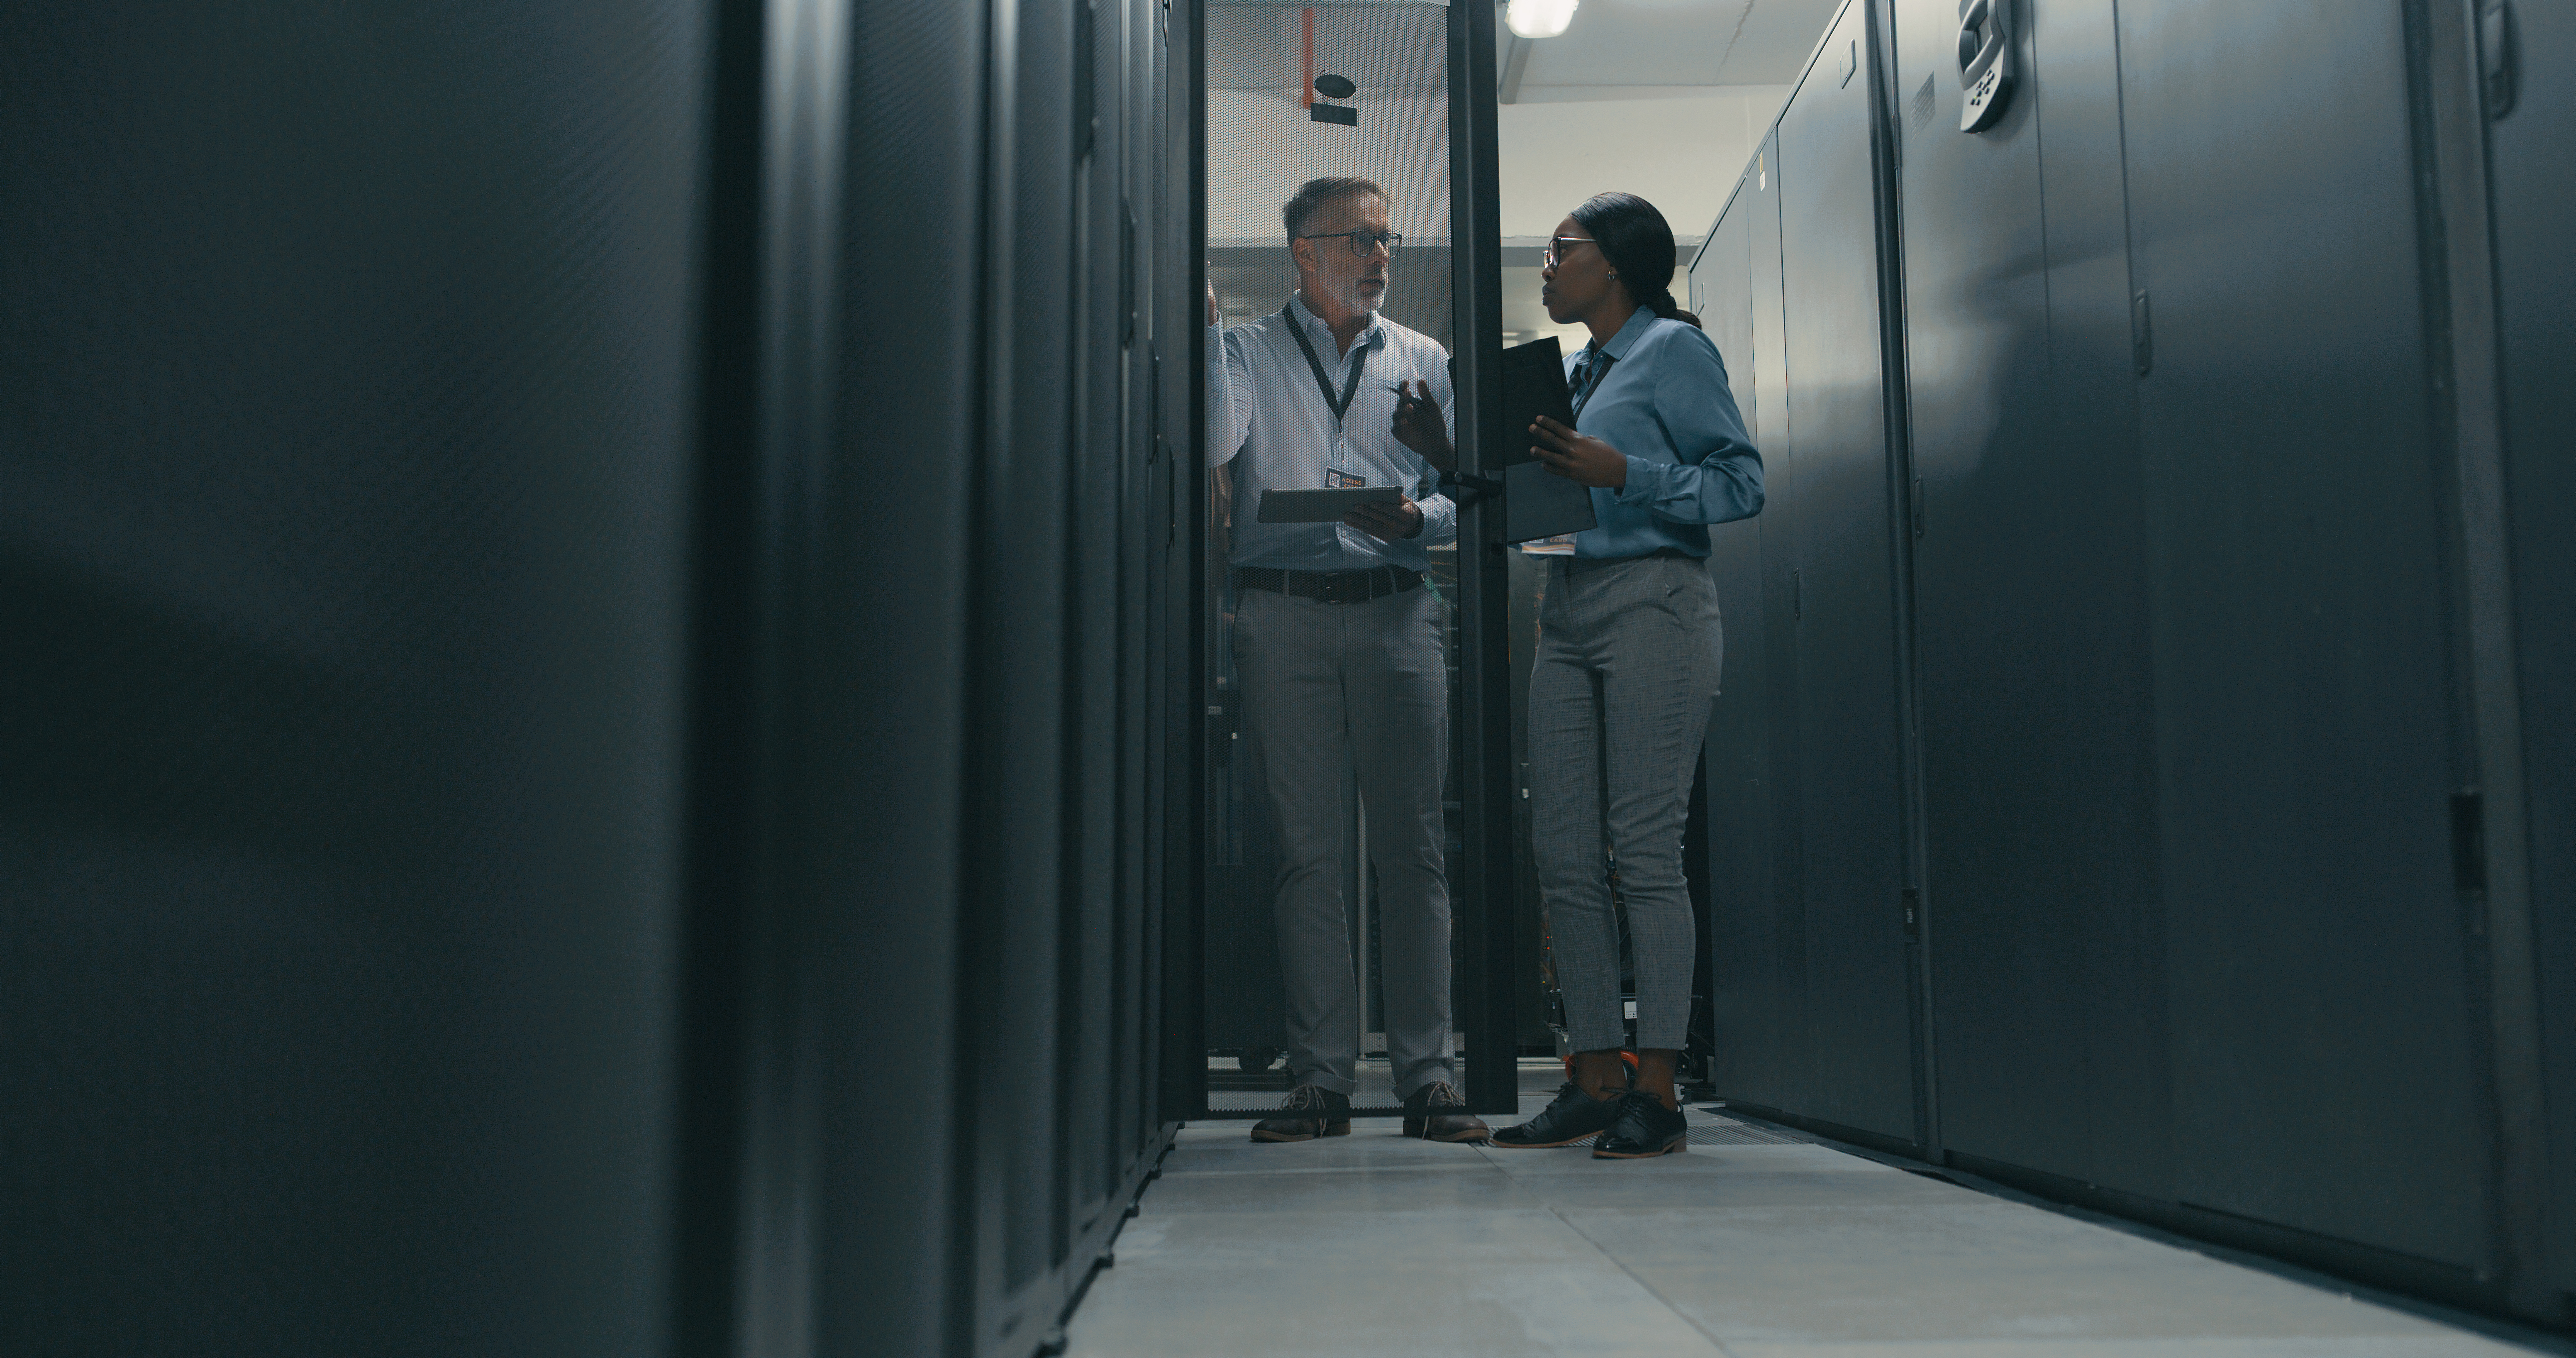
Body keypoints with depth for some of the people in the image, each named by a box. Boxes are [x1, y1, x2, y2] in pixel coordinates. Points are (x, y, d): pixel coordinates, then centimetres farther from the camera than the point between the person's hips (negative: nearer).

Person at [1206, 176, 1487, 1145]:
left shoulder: (1423, 363, 17)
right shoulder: (1249, 350, 12)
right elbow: (1215, 447, -6)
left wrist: (1416, 518, -7)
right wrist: (1203, 327, -8)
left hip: (1396, 610, 1)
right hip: (1284, 611, -1)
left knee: (1412, 845, -2)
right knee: (1307, 850, -1)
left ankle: (1426, 1075, 3)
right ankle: (1321, 1079, 4)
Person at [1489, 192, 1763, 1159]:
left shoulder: (1675, 348, 1)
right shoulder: (1575, 371, 23)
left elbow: (1742, 481, -6)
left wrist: (1622, 472, -15)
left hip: (1652, 600, -8)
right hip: (1568, 608, 8)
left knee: (1646, 849, -9)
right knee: (1564, 854, 3)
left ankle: (1658, 1089, -3)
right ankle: (1597, 1078, 9)